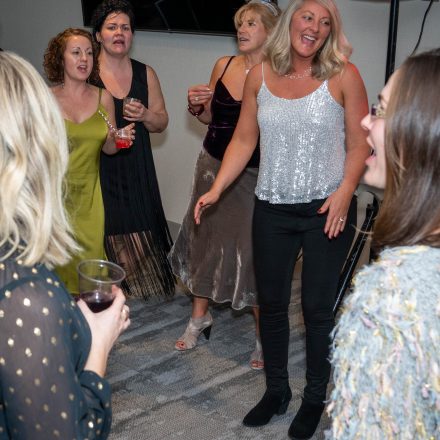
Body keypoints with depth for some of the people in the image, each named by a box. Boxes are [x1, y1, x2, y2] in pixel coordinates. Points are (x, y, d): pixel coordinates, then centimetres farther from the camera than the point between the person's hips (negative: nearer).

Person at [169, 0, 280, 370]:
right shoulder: (223, 65, 2)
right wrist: (196, 106, -6)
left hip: (253, 174, -5)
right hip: (213, 165, 5)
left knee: (252, 248, 1)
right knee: (206, 236, 15)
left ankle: (264, 334, 20)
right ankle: (200, 315, 37)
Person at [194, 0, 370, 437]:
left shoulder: (343, 76, -6)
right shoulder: (259, 76, 2)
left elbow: (359, 144, -4)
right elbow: (243, 140, 6)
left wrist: (345, 192, -18)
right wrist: (216, 189, -2)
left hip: (326, 211, -3)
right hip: (272, 210, 3)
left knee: (318, 306, 7)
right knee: (271, 302, 13)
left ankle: (315, 397, 26)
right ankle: (276, 390, 33)